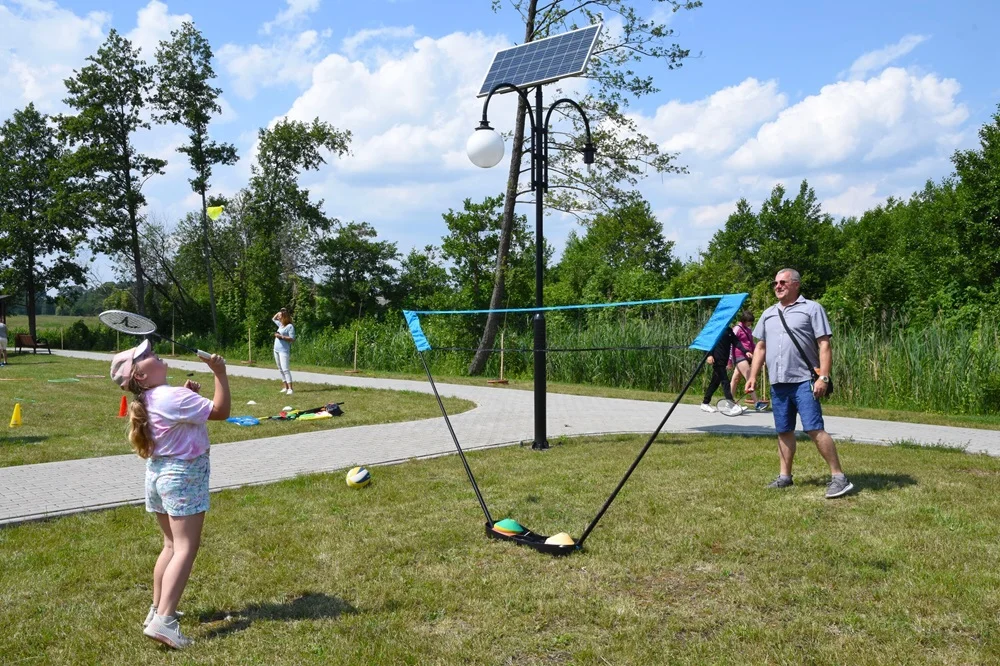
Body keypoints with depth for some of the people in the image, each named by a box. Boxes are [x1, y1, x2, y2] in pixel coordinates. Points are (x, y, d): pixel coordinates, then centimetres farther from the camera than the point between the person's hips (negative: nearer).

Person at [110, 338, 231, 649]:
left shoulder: (151, 400, 7)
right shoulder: (175, 397, -20)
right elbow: (220, 411, -19)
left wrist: (187, 393, 7)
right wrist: (220, 374, -16)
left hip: (158, 473, 9)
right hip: (183, 475, -9)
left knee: (172, 545, 19)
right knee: (185, 549, -9)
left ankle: (158, 610, 25)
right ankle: (163, 621, -17)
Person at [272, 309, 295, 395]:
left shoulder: (290, 326, -9)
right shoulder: (280, 325, 15)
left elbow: (292, 338, -14)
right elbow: (273, 318, 32)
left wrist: (281, 337, -21)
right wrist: (280, 312, 17)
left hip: (284, 350, -9)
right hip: (276, 350, 9)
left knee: (285, 369, -16)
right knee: (280, 369, 9)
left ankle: (290, 388, -20)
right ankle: (285, 387, 14)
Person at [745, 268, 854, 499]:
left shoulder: (812, 309, 0)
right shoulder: (769, 314, 17)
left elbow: (824, 345, -6)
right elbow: (760, 347, 20)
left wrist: (823, 377, -15)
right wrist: (753, 376, 11)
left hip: (804, 381, -6)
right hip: (777, 382, 6)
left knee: (815, 429, -12)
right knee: (784, 431, 11)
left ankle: (838, 477, -5)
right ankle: (785, 476, 20)